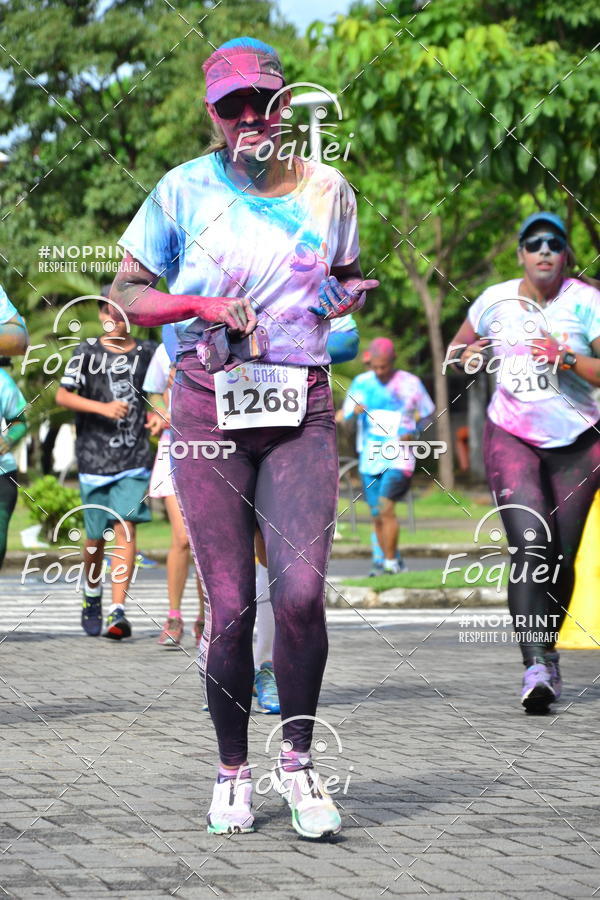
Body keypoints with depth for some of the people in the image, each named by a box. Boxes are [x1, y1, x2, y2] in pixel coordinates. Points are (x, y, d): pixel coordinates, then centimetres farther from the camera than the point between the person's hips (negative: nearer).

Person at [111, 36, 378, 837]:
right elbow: (126, 294, 6)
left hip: (302, 410, 1)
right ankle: (233, 771, 15)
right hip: (209, 408, -1)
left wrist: (347, 293, 3)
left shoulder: (327, 190, 9)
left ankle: (298, 759, 3)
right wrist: (205, 305, -10)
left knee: (301, 591, -16)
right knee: (230, 607, -3)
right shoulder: (184, 190, 2)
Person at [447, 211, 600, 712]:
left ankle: (548, 652, 29)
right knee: (530, 547, -19)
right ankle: (536, 667, -26)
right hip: (512, 438, 0)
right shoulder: (494, 301, 2)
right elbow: (458, 349, 19)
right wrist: (469, 358, -4)